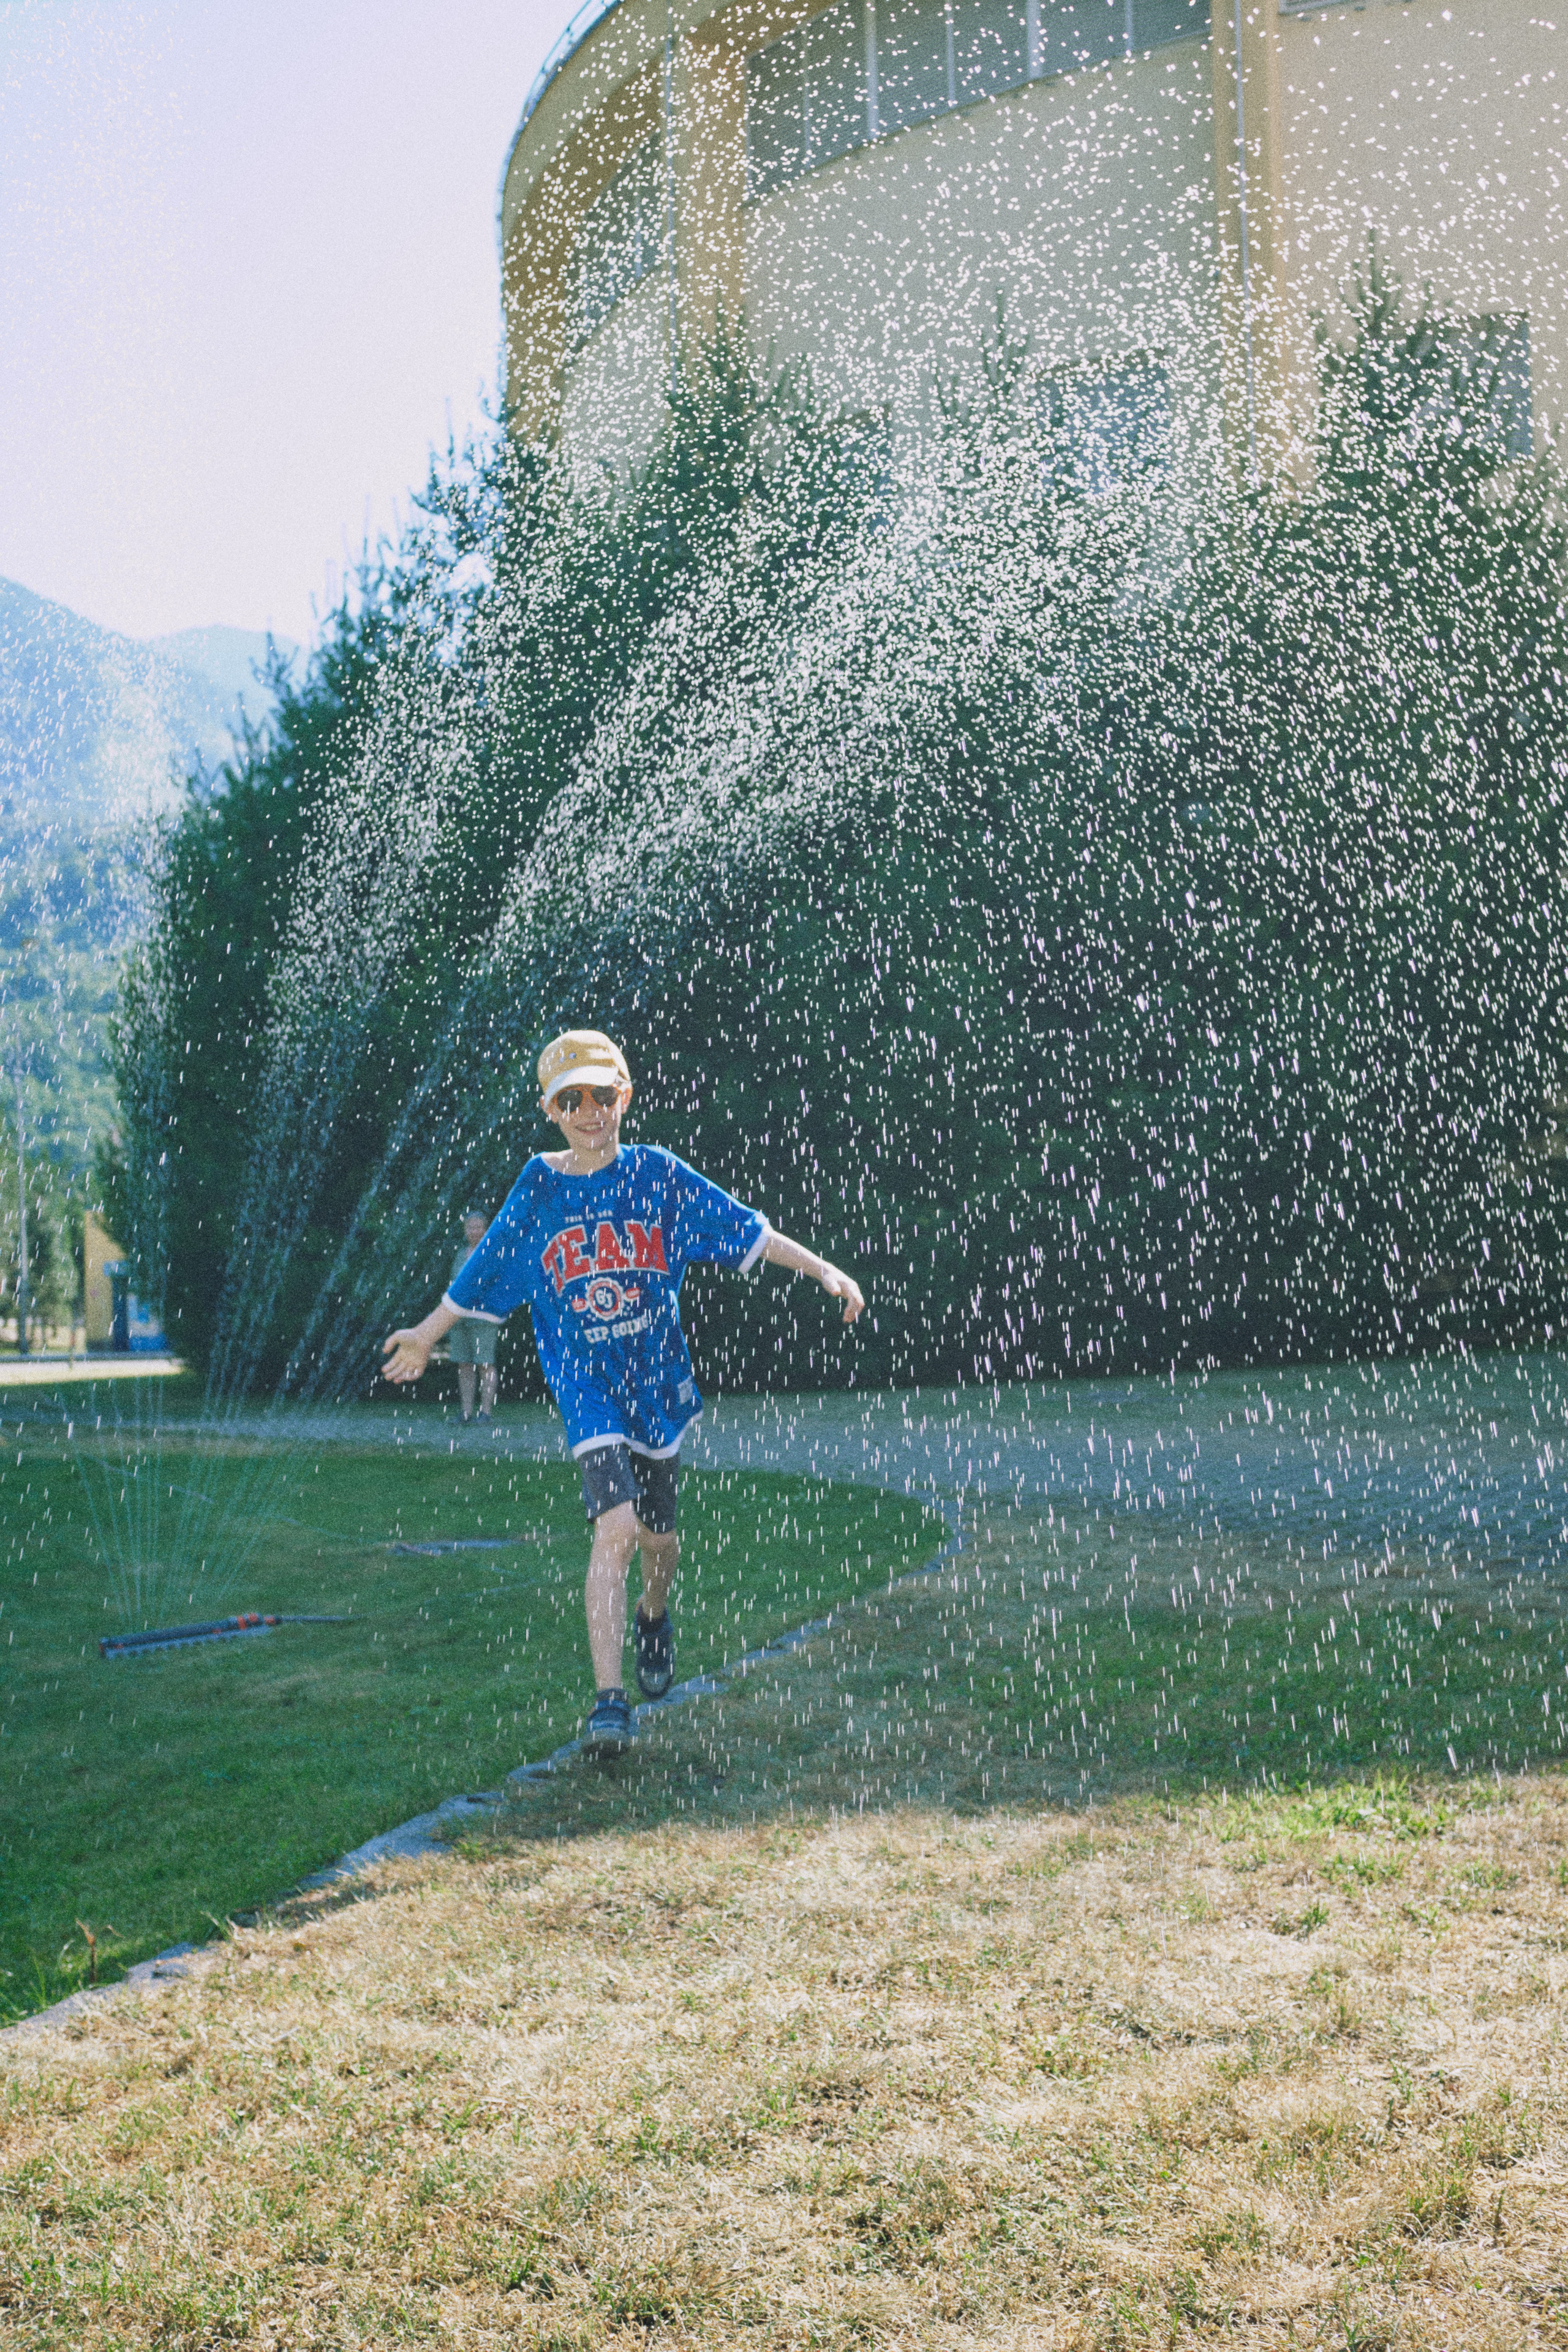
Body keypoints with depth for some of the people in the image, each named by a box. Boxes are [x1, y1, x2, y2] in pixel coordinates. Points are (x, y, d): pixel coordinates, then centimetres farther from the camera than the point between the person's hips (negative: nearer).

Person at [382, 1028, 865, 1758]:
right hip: (585, 1382, -2)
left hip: (658, 1379, 2)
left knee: (658, 1535, 12)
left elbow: (747, 1230, 1)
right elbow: (484, 1270, 12)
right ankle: (608, 1701, -16)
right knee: (615, 1526, -19)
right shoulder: (536, 1190, -1)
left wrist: (823, 1270, -7)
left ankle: (654, 1616, 48)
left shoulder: (658, 1174, -2)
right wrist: (426, 1334, 21)